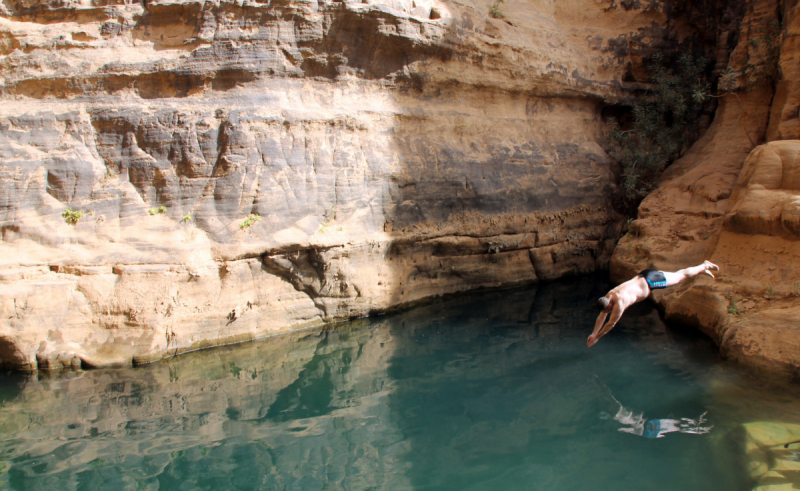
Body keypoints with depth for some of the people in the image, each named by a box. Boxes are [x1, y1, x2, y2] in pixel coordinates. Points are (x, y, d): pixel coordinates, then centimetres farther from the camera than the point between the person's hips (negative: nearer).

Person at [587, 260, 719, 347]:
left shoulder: (620, 302, -34)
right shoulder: (608, 296, -12)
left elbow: (611, 323, -30)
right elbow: (601, 317, -2)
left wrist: (597, 337, -25)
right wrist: (593, 333, -6)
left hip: (651, 280, -6)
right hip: (643, 276, 6)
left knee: (682, 276, 12)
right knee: (678, 275, 23)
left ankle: (705, 266, 31)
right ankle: (704, 267, 42)